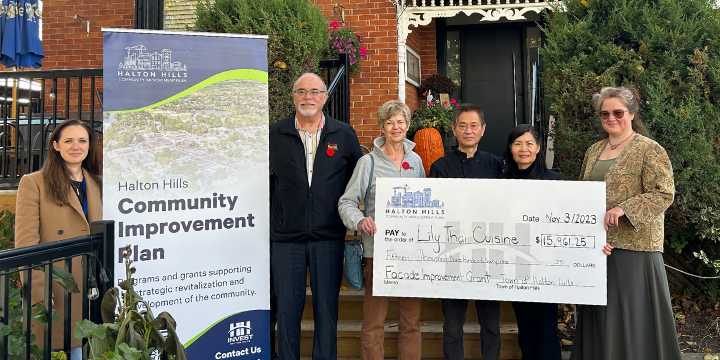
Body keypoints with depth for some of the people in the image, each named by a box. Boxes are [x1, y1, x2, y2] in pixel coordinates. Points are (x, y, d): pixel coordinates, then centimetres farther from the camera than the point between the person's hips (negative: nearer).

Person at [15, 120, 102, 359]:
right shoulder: (34, 183, -3)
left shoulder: (97, 185, 13)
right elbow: (25, 243, -8)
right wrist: (38, 292, -15)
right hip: (53, 290, -4)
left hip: (89, 289, 4)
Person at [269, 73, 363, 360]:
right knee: (287, 309, 7)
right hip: (286, 238, 0)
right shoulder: (274, 135, 4)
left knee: (327, 308, 7)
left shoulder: (344, 135, 5)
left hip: (329, 237, 0)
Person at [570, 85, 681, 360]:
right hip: (596, 245, 6)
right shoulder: (593, 151, 14)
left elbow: (664, 194, -13)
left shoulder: (649, 150, -6)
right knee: (599, 315, 11)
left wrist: (623, 209, -25)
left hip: (634, 247, -6)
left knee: (631, 314, -1)